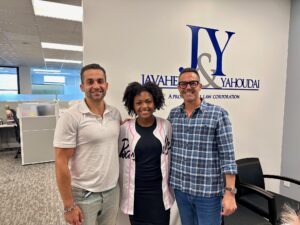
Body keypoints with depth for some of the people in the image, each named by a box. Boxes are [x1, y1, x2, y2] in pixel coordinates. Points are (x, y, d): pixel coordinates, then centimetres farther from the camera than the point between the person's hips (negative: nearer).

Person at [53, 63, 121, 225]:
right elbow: (61, 163, -14)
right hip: (84, 195, -5)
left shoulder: (115, 114, 1)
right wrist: (69, 206, -12)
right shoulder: (71, 117, -14)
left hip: (112, 191, 5)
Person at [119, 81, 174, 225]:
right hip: (136, 193, -1)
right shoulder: (125, 129, -9)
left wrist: (171, 185, 10)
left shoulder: (166, 126, -4)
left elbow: (170, 157, 6)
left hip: (160, 192, 1)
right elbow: (121, 162, -1)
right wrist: (122, 192, 3)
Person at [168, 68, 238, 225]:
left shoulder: (218, 114, -10)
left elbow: (227, 156, -11)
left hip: (208, 191, -4)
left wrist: (230, 192, -13)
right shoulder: (173, 114, 3)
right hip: (180, 189, 4)